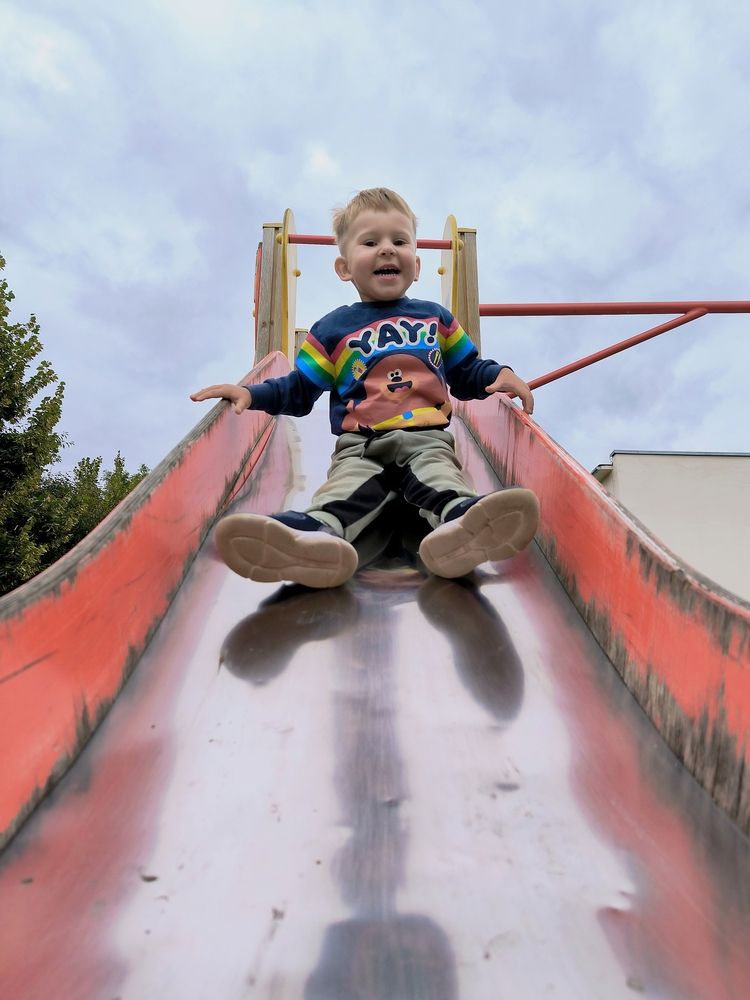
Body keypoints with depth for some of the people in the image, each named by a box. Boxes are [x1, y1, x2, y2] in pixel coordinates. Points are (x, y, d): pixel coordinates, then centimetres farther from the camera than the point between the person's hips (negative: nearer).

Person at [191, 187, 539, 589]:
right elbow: (299, 389, 17)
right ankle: (313, 534, -63)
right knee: (344, 490, -33)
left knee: (442, 479, -33)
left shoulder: (436, 318, 21)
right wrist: (252, 393, -1)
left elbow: (467, 373, 27)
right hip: (360, 446, -1)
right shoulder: (333, 329, 14)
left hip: (427, 440, 1)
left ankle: (461, 522, -64)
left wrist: (500, 374, 5)